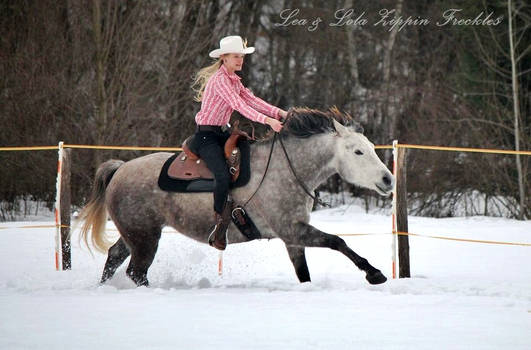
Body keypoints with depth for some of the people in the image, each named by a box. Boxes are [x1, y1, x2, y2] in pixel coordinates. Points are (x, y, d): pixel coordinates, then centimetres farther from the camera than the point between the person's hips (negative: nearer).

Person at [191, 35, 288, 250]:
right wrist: (268, 120, -38)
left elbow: (252, 100, 6)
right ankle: (219, 223, -17)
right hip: (205, 137, -10)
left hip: (221, 134, 10)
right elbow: (239, 105, -28)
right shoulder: (219, 79, -16)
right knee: (223, 176, -28)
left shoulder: (234, 80, 14)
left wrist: (280, 113, -9)